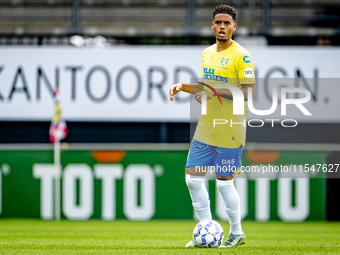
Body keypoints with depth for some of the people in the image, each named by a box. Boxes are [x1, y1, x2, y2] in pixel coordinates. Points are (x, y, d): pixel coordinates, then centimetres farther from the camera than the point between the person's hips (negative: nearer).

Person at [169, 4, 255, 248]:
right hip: (206, 128, 7)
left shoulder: (241, 56, -12)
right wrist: (182, 86, 8)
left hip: (230, 130, -7)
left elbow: (248, 93, -18)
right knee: (193, 178, 3)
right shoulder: (206, 54, 12)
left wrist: (217, 91, -24)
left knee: (224, 181, -1)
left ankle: (237, 233, 16)